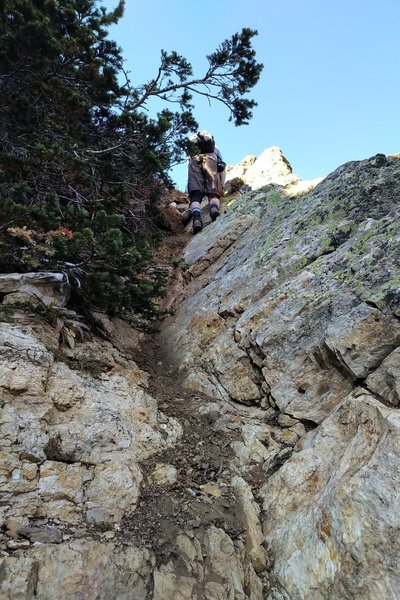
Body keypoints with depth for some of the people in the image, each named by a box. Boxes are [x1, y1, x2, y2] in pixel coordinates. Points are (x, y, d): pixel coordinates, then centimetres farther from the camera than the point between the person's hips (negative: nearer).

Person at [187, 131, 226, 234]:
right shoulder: (215, 149, 41)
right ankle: (214, 209, -36)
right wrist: (221, 187, 34)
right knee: (213, 193, -3)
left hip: (194, 160, 1)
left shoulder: (192, 151, 42)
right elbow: (222, 167, 31)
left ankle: (196, 217, -39)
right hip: (210, 160, -1)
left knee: (195, 195, -10)